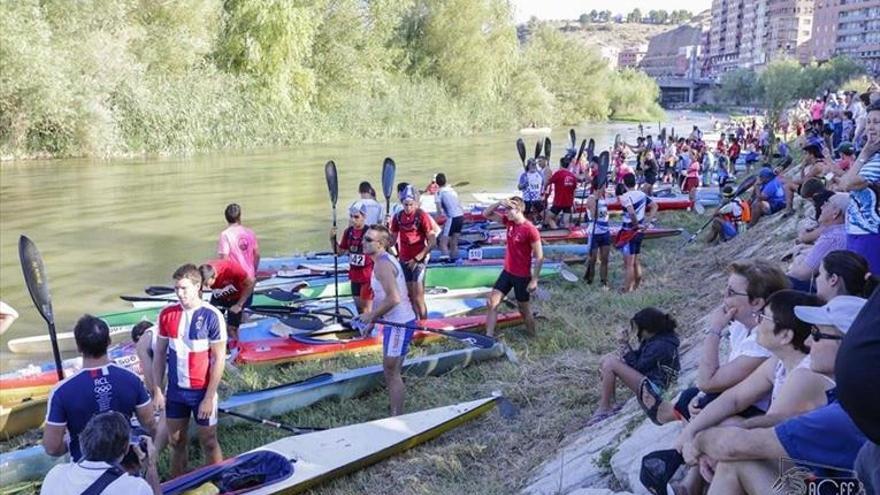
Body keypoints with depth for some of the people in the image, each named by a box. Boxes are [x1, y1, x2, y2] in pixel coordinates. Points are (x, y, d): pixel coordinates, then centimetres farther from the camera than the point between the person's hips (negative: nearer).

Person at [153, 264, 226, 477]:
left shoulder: (212, 316, -15)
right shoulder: (167, 314, -3)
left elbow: (219, 359, -13)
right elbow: (160, 353, 5)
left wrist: (209, 397, -13)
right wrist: (157, 390, 2)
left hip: (202, 391, -4)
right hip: (175, 391, 4)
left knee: (209, 443, 9)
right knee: (176, 442, 16)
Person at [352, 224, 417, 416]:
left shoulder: (382, 264, -19)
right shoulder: (384, 260, 12)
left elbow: (393, 299, -29)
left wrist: (371, 315, -17)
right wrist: (373, 320, 18)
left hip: (399, 324, -10)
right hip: (396, 322, 10)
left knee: (391, 372, -3)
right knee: (391, 371, 17)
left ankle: (396, 416, 5)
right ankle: (397, 414, 27)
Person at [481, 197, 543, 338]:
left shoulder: (530, 230, -23)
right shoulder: (509, 221, -2)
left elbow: (539, 257, -19)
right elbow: (487, 214, 4)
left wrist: (534, 280, -18)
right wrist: (499, 203, -15)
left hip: (522, 276, -7)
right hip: (507, 272, 7)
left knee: (523, 308, 10)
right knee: (491, 303, 4)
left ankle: (532, 336, 31)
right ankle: (489, 336, 11)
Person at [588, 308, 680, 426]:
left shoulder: (660, 346, -26)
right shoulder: (657, 336, 1)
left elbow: (637, 366, -19)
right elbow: (639, 357, 8)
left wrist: (624, 345, -16)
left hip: (653, 387, -10)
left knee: (610, 364, -22)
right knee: (605, 359, 3)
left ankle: (604, 409, -10)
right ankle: (610, 403, 6)